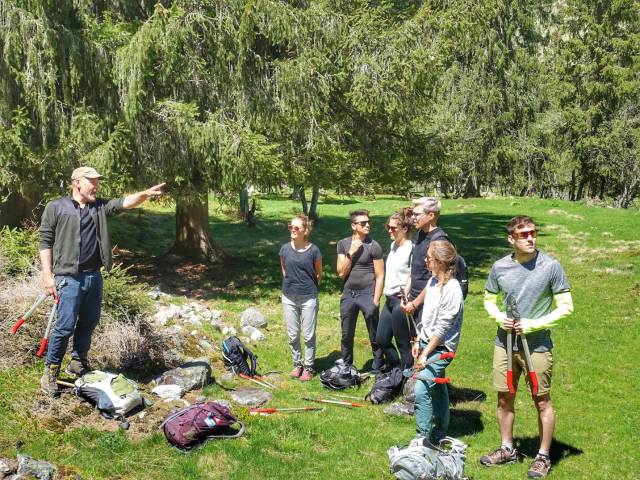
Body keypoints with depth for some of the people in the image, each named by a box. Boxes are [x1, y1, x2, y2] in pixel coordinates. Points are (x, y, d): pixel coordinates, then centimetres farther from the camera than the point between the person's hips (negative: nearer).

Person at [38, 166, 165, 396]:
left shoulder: (100, 206, 10)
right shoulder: (56, 207, -2)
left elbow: (125, 202, -4)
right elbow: (45, 241, -3)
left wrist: (146, 194, -24)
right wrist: (48, 275, -10)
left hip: (94, 276, 6)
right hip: (68, 278, -6)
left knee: (89, 322, 15)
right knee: (66, 325, -7)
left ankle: (79, 362, 34)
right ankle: (51, 371, 8)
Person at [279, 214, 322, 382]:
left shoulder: (313, 250, -11)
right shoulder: (285, 248, -3)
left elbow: (319, 274, 2)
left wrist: (309, 287, 8)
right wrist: (292, 283, 9)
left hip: (308, 298, -3)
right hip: (289, 297, 3)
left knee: (308, 335, 5)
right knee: (293, 335, 11)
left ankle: (308, 367, 18)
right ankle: (297, 363, 28)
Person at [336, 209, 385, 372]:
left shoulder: (373, 246, -8)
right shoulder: (343, 244, 2)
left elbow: (380, 276, -7)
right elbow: (341, 273, -3)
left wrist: (375, 301, -11)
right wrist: (351, 253, -14)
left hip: (367, 294, -4)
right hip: (348, 294, 4)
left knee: (375, 336, 3)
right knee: (347, 335, 15)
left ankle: (378, 369, 15)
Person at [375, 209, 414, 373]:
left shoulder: (411, 249, -16)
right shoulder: (393, 245, 11)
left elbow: (412, 278, -18)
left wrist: (404, 300, -17)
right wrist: (387, 295, 16)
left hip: (400, 301, -9)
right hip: (389, 300, 9)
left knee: (402, 342, 3)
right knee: (381, 339, 16)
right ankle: (396, 369, 33)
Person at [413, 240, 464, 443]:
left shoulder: (452, 289, -21)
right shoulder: (433, 281, 5)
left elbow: (442, 329, -20)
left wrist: (425, 354, -18)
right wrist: (419, 342, 15)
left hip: (440, 348, -9)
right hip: (428, 342, 9)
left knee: (421, 390, -14)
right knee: (437, 388, 18)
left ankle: (424, 437, -4)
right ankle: (441, 432, 31)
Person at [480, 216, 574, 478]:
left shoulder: (550, 266, -11)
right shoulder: (499, 267, -2)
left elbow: (566, 306, -8)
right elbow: (489, 300, 12)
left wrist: (533, 325, -16)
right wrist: (500, 317, -9)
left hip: (537, 345, -3)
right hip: (505, 343, 4)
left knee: (542, 402, 7)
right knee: (504, 399, 14)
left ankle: (543, 456, 23)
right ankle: (507, 449, 33)